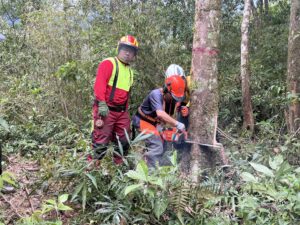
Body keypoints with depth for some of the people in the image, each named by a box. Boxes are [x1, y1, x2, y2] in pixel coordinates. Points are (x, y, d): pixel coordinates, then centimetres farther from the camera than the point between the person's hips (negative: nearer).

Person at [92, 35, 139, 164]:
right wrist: (102, 103, -26)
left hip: (122, 112, 8)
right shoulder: (108, 63, -5)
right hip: (106, 110, -8)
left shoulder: (129, 71, 20)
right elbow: (99, 84, -16)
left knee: (124, 142, 12)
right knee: (101, 142, -7)